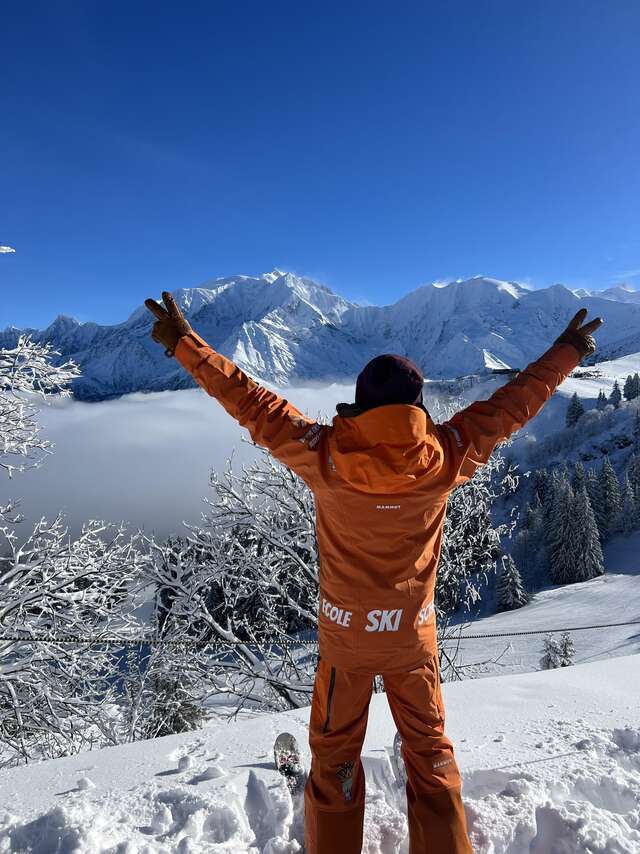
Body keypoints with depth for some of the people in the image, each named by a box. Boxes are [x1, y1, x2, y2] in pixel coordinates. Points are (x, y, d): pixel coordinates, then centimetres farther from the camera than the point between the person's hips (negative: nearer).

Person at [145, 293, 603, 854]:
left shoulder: (324, 455, -22)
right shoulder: (445, 457, -18)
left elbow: (250, 402, -16)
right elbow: (512, 405, -6)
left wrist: (183, 342, -5)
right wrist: (570, 350, 10)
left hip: (344, 633, 0)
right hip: (414, 633, 1)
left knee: (335, 752, 22)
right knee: (430, 749, 24)